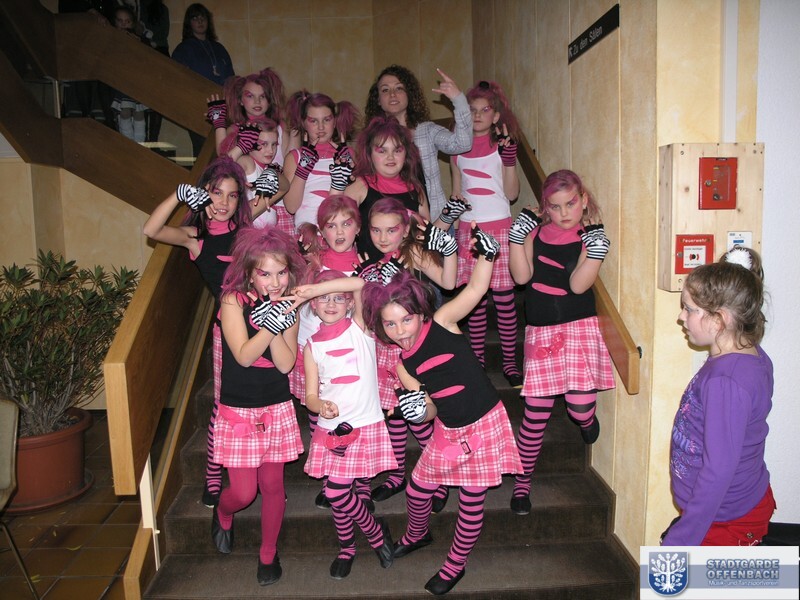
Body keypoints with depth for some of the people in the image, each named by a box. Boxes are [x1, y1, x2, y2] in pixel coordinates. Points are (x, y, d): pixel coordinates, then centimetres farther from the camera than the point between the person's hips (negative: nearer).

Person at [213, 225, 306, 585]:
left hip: (276, 410, 3)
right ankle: (222, 515, 37)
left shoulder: (288, 308, -1)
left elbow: (286, 363, -11)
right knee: (243, 492, 0)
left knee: (272, 485, 11)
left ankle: (268, 552, 34)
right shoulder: (234, 300, -12)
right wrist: (270, 323, -31)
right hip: (238, 411, -3)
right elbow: (243, 355, -20)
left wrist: (278, 321, -22)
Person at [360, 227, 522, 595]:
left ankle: (455, 566, 33)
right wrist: (419, 410, -22)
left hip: (486, 424, -5)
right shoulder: (402, 365, -2)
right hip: (448, 432, 5)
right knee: (417, 489, 17)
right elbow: (431, 410, -1)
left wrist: (486, 253, -36)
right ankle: (417, 535, 51)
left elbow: (476, 289, -21)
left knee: (471, 501, 8)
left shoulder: (442, 323, -14)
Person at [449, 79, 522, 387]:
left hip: (499, 228, -2)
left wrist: (510, 159, -12)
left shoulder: (501, 145, 3)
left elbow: (512, 194, -3)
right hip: (468, 228, 3)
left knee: (503, 295, -3)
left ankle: (510, 361, 6)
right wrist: (450, 209, 3)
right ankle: (477, 359, 14)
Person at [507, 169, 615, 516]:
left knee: (580, 404, -13)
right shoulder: (535, 231, 5)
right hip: (540, 331, 1)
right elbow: (521, 276, -7)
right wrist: (517, 235, -14)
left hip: (579, 328, -1)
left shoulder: (590, 237, 0)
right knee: (536, 412, 3)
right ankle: (522, 482, 21)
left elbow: (578, 285, -12)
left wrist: (595, 249, -21)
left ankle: (586, 419, 29)